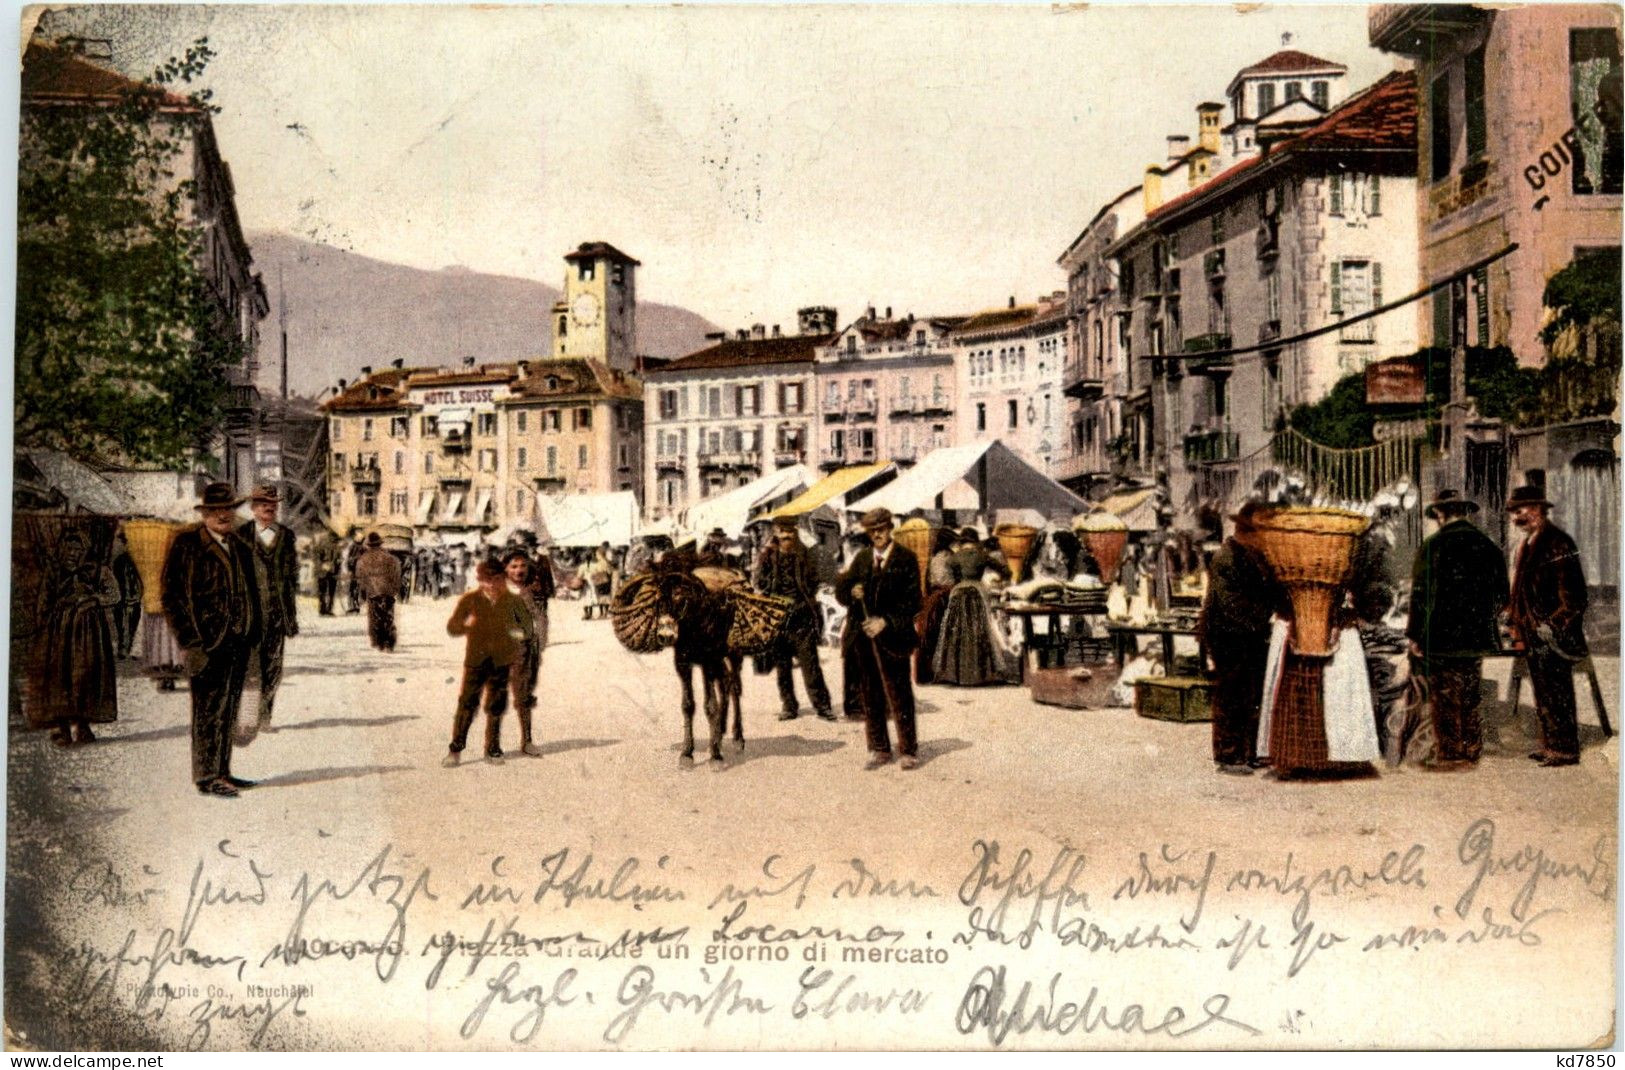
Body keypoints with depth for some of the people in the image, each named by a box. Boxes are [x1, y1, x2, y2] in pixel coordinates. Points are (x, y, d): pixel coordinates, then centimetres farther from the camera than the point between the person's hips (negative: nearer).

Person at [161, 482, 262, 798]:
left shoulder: (240, 547, 15)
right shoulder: (187, 544, -6)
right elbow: (172, 595, -9)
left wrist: (252, 635, 13)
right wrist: (189, 641, -14)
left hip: (238, 641, 7)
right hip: (207, 641, -7)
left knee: (228, 709, 12)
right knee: (209, 708, -3)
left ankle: (221, 771, 21)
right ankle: (206, 776, 4)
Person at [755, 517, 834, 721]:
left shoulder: (803, 555, 6)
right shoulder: (768, 556, 5)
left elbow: (813, 583, 8)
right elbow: (760, 583, 0)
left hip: (801, 614, -1)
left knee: (809, 661, -6)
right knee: (782, 663, 6)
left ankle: (821, 704, -3)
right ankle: (788, 705, 14)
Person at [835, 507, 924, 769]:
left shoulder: (905, 560, -1)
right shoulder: (861, 558, 12)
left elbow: (912, 602, -5)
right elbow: (841, 594, 11)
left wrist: (885, 622, -15)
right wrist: (851, 592, -12)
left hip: (892, 638, -4)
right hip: (862, 637, 4)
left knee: (899, 697, 0)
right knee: (869, 698, 9)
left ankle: (909, 750, 10)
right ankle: (879, 749, 19)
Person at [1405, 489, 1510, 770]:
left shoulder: (1434, 545, -11)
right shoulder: (1488, 546, 6)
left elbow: (1421, 593, -12)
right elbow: (1501, 596, 12)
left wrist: (1414, 634, -6)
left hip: (1440, 636, -6)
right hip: (1477, 637, 6)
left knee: (1444, 700, 1)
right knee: (1469, 699, 14)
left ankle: (1448, 755, 3)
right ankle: (1472, 752, 21)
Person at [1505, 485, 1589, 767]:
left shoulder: (1557, 543, -14)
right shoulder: (1528, 544, 16)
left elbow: (1571, 591, -17)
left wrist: (1553, 625, -19)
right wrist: (1515, 617, 17)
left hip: (1553, 636, -10)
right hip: (1533, 635, 10)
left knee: (1557, 693, -4)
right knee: (1543, 693, 15)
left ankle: (1565, 750, 3)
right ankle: (1551, 745, 23)